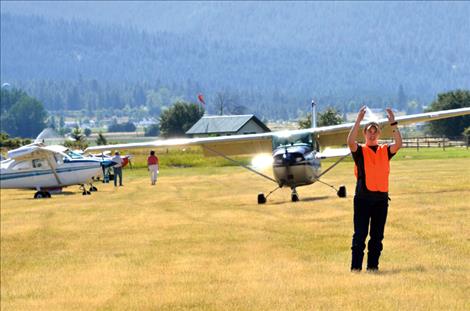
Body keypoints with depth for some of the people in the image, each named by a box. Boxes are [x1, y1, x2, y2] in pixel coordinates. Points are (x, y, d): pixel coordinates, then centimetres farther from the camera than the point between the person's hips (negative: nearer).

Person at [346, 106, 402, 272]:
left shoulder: (385, 151, 11)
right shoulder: (360, 151, 5)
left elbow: (398, 144, -7)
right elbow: (350, 141, -16)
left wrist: (393, 123, -13)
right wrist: (358, 121, -20)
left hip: (381, 198, 3)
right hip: (363, 197, -3)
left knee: (377, 235, 6)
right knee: (360, 235, -4)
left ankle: (373, 265, 12)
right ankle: (356, 266, -3)